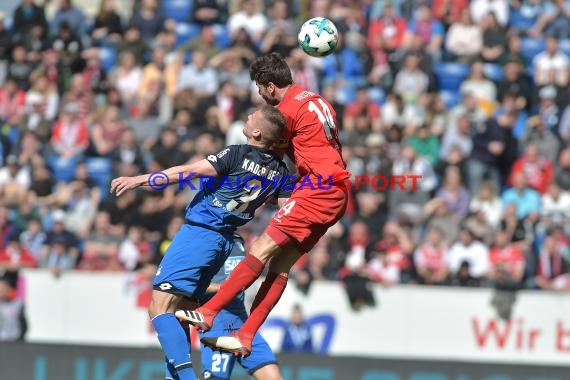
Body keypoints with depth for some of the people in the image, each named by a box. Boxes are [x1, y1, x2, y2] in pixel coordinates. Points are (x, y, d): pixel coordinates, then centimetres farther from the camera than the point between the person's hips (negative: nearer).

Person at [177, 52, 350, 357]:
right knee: (280, 263, 4)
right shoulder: (317, 100, 19)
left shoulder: (288, 110, -8)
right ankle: (245, 337, -1)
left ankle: (208, 312, -22)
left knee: (262, 249, -15)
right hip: (338, 193, 10)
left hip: (318, 188, -10)